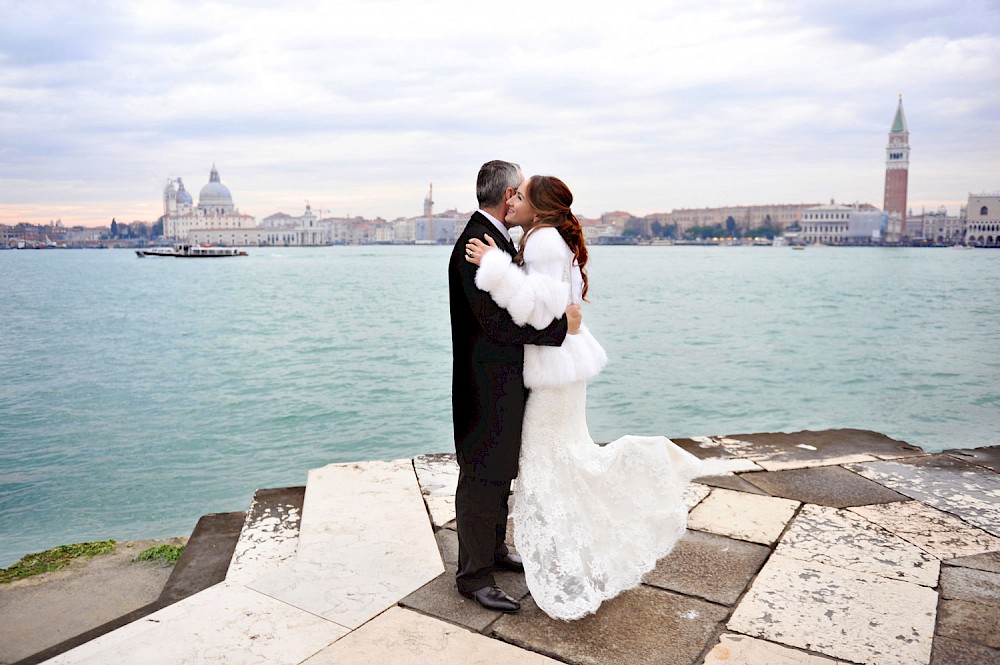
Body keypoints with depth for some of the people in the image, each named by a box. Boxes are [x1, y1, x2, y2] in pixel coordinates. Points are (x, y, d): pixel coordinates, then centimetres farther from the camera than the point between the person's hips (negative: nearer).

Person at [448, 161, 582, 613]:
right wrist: (560, 325, -22)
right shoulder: (476, 244, -21)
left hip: (507, 381, 10)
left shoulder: (498, 239, 11)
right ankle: (473, 576, 20)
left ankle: (494, 551, 39)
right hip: (488, 386, -10)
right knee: (481, 480, 3)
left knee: (500, 473, 22)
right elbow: (495, 321, -28)